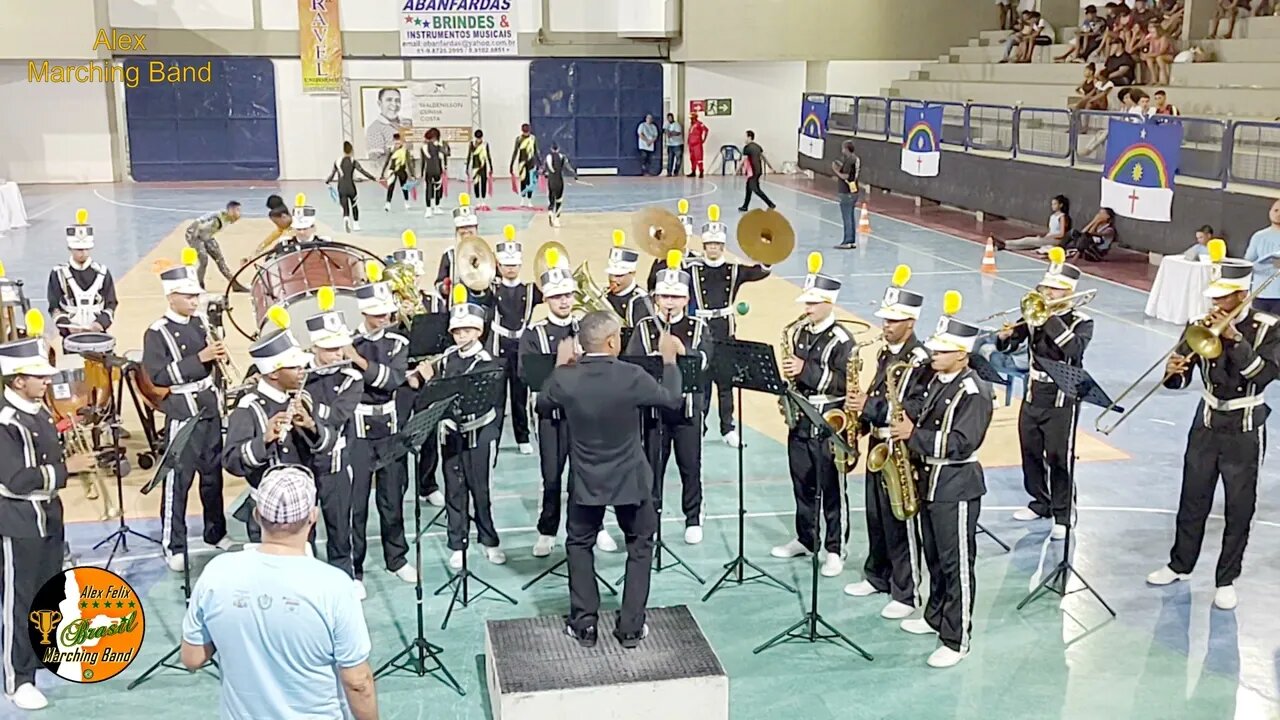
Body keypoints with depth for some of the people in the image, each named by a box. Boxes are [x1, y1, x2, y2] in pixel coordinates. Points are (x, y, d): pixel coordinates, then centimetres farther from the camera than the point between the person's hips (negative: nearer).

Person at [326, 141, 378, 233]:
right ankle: (356, 224, 24)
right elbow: (363, 172, -9)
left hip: (341, 188, 1)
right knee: (354, 206, 20)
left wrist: (326, 181, 26)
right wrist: (374, 179, -5)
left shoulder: (337, 162, 5)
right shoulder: (353, 161, -4)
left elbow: (332, 175, 8)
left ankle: (346, 218, -26)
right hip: (351, 187, -1)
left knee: (345, 207, 5)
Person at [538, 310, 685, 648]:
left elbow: (542, 405, 7)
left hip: (586, 480, 2)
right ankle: (631, 626, 18)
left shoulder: (566, 379, -15)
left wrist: (560, 364, 14)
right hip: (630, 478, -1)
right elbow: (674, 401, -5)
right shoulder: (632, 376, -21)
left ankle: (584, 624, 19)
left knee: (579, 545, 22)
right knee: (640, 545, 18)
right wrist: (669, 359, 7)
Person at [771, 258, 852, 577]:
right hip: (799, 421, 6)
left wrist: (806, 369, -24)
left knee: (831, 490, 2)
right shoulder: (798, 333, 8)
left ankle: (835, 550, 11)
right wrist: (787, 374, -3)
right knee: (802, 486, 16)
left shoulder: (841, 340, -12)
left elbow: (843, 383, -19)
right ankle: (805, 539, 30)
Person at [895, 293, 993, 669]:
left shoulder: (974, 391, -18)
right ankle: (935, 617, 36)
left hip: (957, 486, -9)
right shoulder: (937, 381, 9)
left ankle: (956, 640, 5)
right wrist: (905, 430, -1)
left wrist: (914, 435, -23)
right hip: (930, 478, 9)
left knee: (956, 564, -2)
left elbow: (962, 443, -25)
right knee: (934, 558, 20)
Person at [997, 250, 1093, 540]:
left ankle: (1063, 515, 9)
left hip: (1061, 402, -5)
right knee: (1031, 453, 14)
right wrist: (1005, 337, -19)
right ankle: (1040, 502, 32)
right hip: (1032, 398, 5)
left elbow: (1075, 349, -29)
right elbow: (1007, 347, 4)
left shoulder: (1081, 322, -8)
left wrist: (1051, 319, -27)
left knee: (1059, 459, -2)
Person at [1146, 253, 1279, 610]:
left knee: (1239, 510, 5)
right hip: (1207, 423, 3)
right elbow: (1180, 379, -4)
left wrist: (1234, 337, -30)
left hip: (1244, 430, -3)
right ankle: (1180, 564, 29)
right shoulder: (1203, 325, -3)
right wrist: (1172, 372, -27)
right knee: (1192, 500, 13)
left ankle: (1226, 580, 16)